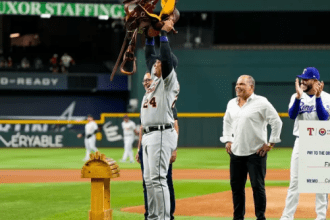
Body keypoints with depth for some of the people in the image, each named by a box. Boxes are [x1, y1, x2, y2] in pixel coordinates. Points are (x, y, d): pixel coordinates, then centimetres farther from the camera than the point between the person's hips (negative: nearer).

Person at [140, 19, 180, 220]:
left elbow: (167, 58, -20)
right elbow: (150, 55, 25)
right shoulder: (155, 79, 19)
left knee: (158, 179, -14)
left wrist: (164, 33, -15)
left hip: (161, 134, -10)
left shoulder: (170, 80, -5)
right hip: (149, 135, 10)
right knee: (149, 180, 11)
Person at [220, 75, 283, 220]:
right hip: (236, 153, 6)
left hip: (256, 153, -6)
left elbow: (277, 122, -7)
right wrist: (227, 140, 16)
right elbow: (227, 122, 27)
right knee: (236, 186, 8)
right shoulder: (232, 103, 10)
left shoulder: (261, 103, -8)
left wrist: (270, 143, -8)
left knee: (257, 186, -4)